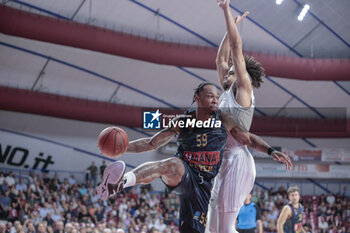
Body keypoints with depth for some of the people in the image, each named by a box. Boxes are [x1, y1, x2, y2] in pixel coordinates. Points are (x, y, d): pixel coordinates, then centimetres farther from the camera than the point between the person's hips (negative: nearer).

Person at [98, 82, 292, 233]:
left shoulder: (224, 121, -1)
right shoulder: (181, 123, -2)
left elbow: (249, 139, 7)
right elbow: (151, 143, 3)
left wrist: (271, 151, -7)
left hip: (206, 184, 3)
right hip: (184, 176, -3)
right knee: (173, 164, -39)